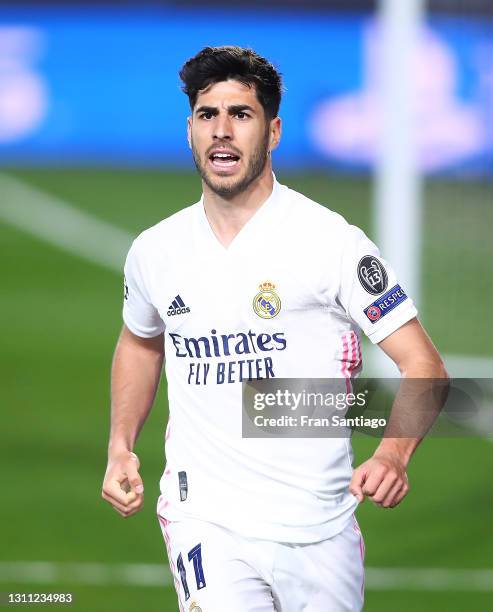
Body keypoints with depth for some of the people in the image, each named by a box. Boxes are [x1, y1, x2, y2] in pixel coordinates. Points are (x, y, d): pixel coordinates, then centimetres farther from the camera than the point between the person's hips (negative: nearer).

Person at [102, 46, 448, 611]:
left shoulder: (331, 240, -7)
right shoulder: (155, 251, 6)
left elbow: (423, 364, -7)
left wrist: (392, 457, -25)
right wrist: (120, 448, 15)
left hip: (319, 532, -1)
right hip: (205, 518, 1)